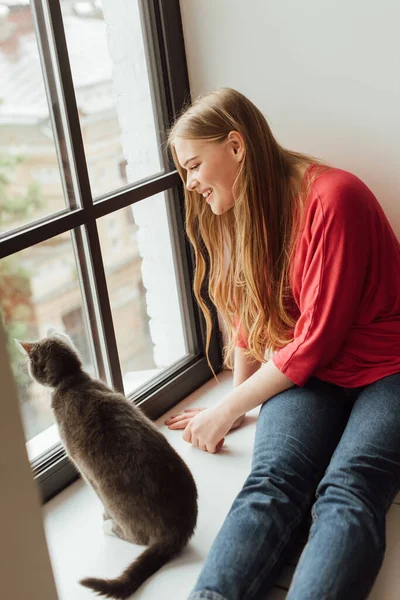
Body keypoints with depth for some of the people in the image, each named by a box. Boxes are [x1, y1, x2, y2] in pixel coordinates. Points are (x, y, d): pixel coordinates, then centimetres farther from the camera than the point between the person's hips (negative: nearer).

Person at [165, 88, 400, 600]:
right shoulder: (237, 215, 9)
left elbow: (316, 339, -16)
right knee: (271, 482, -26)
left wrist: (227, 410, -7)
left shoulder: (333, 199, -15)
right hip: (306, 373, 5)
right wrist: (235, 404, 19)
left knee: (346, 493, -32)